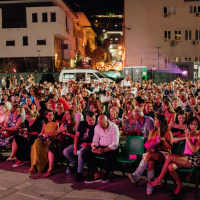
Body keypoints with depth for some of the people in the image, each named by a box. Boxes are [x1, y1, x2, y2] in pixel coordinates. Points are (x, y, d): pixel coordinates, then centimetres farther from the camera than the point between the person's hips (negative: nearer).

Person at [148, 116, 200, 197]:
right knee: (171, 167, -26)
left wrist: (187, 138, -15)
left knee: (170, 156, -25)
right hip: (185, 157, 6)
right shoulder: (188, 133, 17)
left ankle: (159, 180, -12)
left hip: (193, 159, -6)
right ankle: (179, 185, 1)